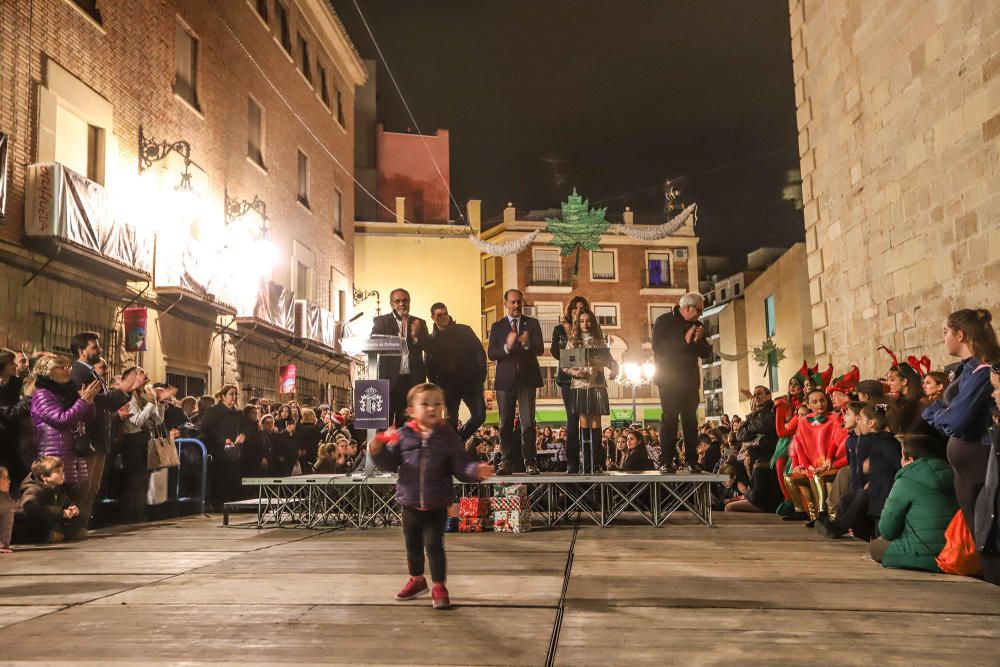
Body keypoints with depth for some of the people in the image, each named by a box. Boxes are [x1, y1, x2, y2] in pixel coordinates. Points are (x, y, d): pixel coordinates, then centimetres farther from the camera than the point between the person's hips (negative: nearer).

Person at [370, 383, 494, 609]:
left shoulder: (448, 437, -6)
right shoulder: (403, 435, -2)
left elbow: (460, 466, -7)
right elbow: (391, 462, 3)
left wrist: (477, 470, -25)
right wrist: (379, 452, -16)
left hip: (437, 504, -3)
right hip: (410, 503, 3)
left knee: (434, 544, -3)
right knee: (413, 544, 17)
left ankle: (439, 586, 14)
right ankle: (417, 580, 39)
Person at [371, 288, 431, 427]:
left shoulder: (419, 323, 13)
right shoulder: (381, 321, 6)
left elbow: (429, 347, 3)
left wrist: (417, 335, -16)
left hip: (412, 380, 2)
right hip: (388, 379, -2)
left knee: (406, 423, 7)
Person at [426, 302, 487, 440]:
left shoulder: (465, 330, 4)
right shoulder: (431, 340, 5)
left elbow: (480, 352, 4)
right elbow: (430, 366, 7)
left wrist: (481, 375, -4)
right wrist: (436, 385, -3)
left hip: (471, 381, 0)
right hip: (448, 385, 0)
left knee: (479, 415, -7)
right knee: (451, 422, -1)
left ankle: (459, 439, 17)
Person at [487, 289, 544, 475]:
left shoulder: (532, 324, 8)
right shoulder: (497, 326, 8)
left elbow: (540, 349, -3)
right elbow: (491, 354, -2)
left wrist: (527, 344, -24)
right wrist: (507, 346, -21)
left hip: (527, 378, -1)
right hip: (505, 379, 1)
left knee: (528, 423, -5)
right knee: (505, 424, 3)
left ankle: (529, 462, -2)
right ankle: (507, 462, 8)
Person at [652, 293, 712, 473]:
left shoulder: (697, 325, 12)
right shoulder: (663, 321, -3)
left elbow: (706, 353, 10)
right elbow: (657, 347, -17)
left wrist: (699, 340, -11)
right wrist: (684, 340, -21)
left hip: (691, 381, 5)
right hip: (669, 380, -5)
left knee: (691, 419, 1)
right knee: (669, 419, -7)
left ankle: (691, 461, 2)